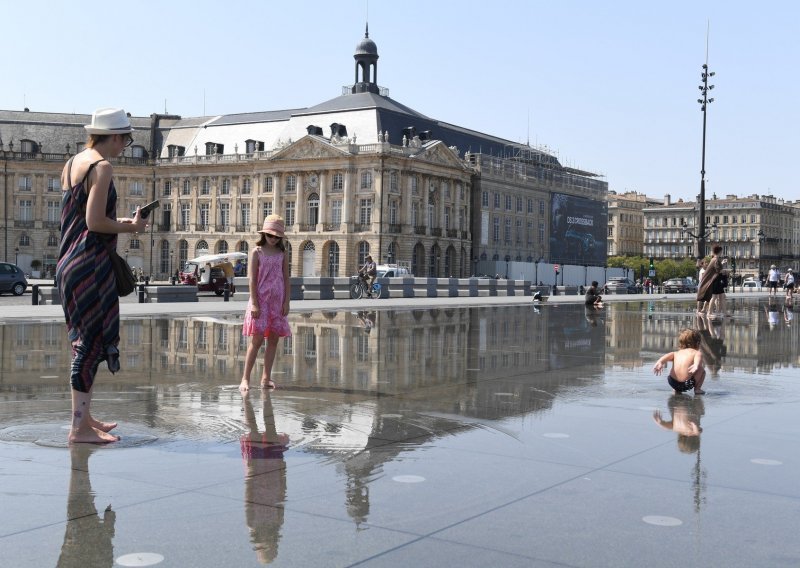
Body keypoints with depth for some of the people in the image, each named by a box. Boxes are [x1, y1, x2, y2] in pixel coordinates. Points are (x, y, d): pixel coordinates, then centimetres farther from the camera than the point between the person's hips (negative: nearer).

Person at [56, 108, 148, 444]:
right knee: (92, 341, -6)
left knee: (85, 340, 16)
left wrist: (120, 222, 17)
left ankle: (84, 417, 24)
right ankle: (79, 428, -3)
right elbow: (95, 222, -19)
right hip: (90, 264, -10)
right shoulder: (102, 167, -12)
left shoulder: (72, 163, 15)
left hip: (69, 262, 10)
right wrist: (131, 227, -4)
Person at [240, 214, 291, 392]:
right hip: (261, 299, -4)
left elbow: (286, 279, 8)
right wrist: (254, 303, -13)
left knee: (273, 339, 4)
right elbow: (252, 279, -6)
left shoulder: (282, 254, 8)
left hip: (277, 301, 4)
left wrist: (286, 302, 0)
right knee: (257, 339, -7)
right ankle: (245, 378, -2)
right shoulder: (257, 252, -2)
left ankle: (266, 378, 11)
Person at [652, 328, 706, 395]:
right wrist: (696, 366, -33)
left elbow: (667, 356, 3)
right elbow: (698, 358, -14)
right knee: (702, 370, 20)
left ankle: (677, 390, 32)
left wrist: (659, 363, -13)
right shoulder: (697, 353, 9)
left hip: (672, 382, 5)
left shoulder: (676, 353, 21)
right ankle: (697, 389, 12)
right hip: (687, 383, -5)